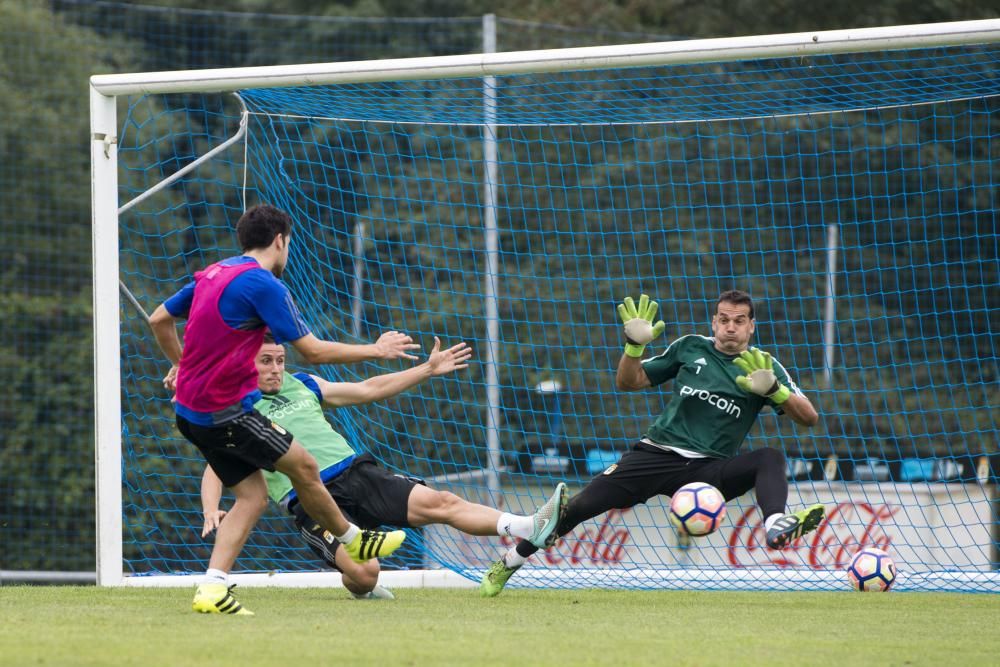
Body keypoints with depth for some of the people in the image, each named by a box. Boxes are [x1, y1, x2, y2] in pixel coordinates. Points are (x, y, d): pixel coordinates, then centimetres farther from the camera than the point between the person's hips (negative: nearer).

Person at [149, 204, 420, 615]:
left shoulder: (212, 274, 11)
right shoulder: (263, 284, -15)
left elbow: (159, 319, 20)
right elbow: (313, 351, -13)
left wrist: (181, 365, 35)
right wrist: (377, 350, -2)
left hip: (191, 409, 9)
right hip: (227, 411, -9)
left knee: (253, 496, 8)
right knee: (303, 466, 5)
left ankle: (213, 587, -3)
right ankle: (354, 541, 24)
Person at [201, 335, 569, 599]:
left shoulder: (303, 385, 19)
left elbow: (369, 390, 24)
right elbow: (214, 470, -1)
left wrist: (428, 369, 22)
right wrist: (211, 511, -22)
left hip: (356, 472, 5)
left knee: (440, 503, -13)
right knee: (365, 573, -27)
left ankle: (532, 530, -22)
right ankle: (353, 584, 9)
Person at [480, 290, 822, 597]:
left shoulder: (763, 364, 5)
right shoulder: (690, 347, 9)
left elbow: (809, 417, -2)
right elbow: (627, 382, 16)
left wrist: (772, 388, -19)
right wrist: (635, 345, -3)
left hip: (709, 471, -1)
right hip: (658, 455, 1)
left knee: (771, 458, -27)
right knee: (580, 506, -12)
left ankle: (777, 526, -55)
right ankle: (510, 561, 6)